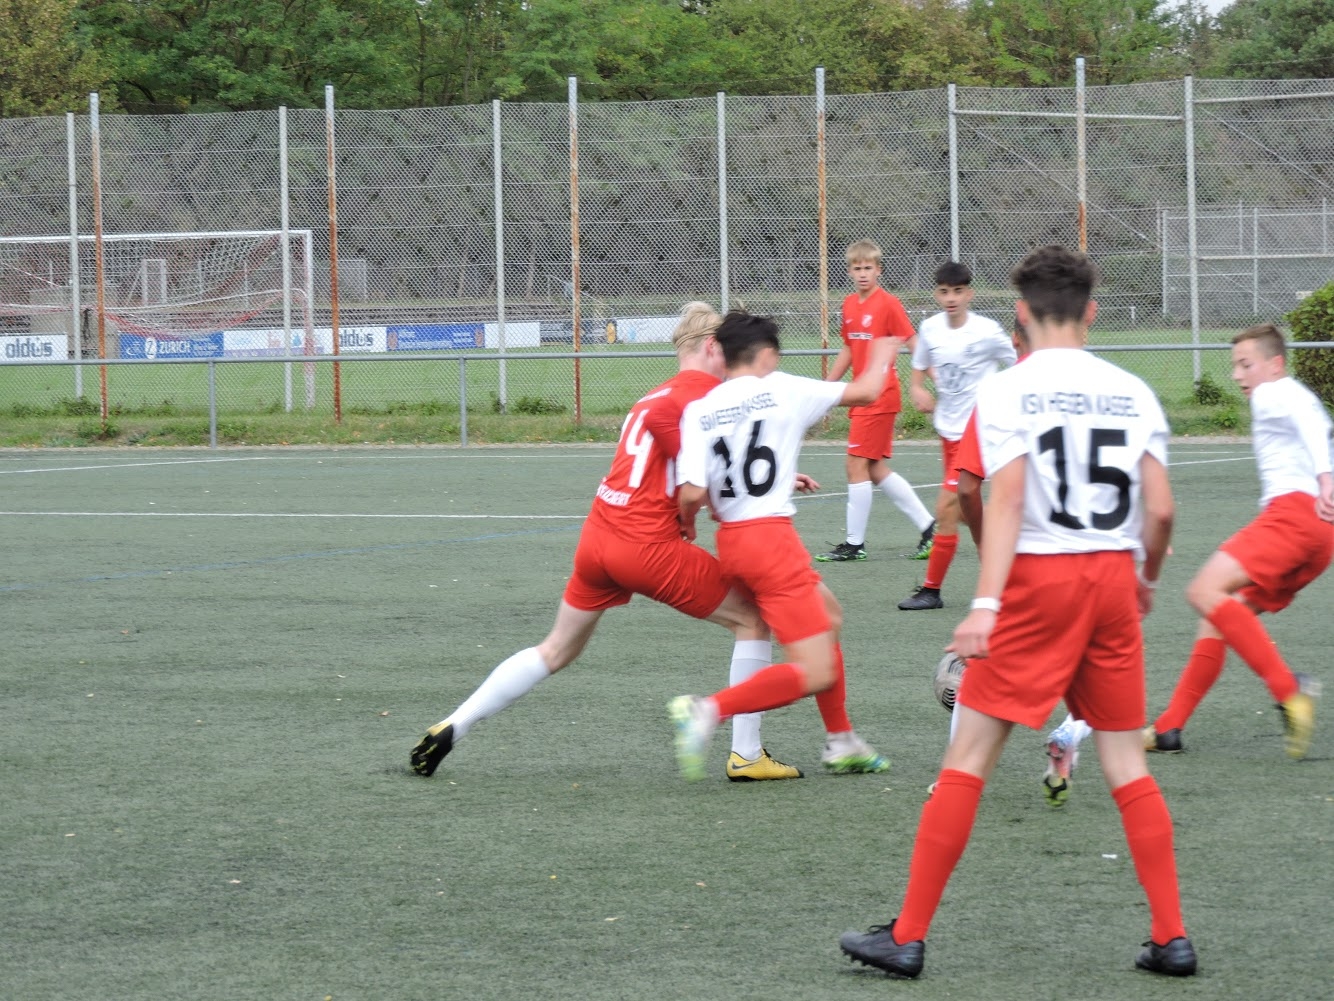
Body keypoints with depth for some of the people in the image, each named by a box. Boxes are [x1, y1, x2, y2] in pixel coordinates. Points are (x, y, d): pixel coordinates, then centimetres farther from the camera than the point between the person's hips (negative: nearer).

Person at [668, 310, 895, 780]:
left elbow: (692, 494, -7)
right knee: (817, 673, -7)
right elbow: (864, 392, 8)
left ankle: (841, 743, 33)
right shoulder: (780, 389, -4)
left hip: (730, 542, 7)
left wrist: (687, 524, 15)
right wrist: (881, 356, 29)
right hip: (771, 536, -7)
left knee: (829, 614, 28)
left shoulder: (698, 411, 3)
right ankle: (709, 710, -23)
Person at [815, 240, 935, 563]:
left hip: (880, 396, -8)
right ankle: (928, 526, 19)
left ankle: (854, 543, 2)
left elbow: (913, 344, -11)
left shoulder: (888, 303, -11)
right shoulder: (849, 305, 11)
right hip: (862, 397, 8)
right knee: (875, 469, 11)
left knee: (857, 465, -6)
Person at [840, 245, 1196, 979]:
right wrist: (1148, 578, 21)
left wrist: (986, 602, -21)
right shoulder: (1132, 393, 7)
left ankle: (908, 937, 1)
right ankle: (1172, 938, 7)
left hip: (1039, 579, -4)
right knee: (1126, 762, 11)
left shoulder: (1007, 391, -4)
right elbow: (1161, 509, 2)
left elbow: (1007, 498, -15)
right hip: (1113, 576, 4)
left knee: (968, 756, 0)